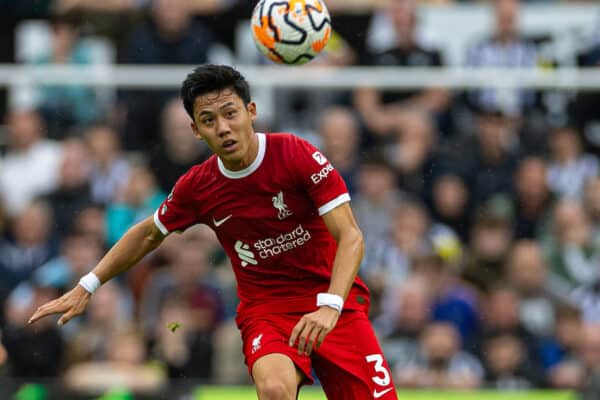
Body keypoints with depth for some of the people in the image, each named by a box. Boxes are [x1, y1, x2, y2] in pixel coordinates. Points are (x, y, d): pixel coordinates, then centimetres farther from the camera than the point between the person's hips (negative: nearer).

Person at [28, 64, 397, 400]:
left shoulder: (299, 156, -13)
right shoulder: (196, 187, -3)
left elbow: (350, 237, -18)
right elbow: (149, 234, 17)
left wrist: (329, 306, -33)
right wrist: (86, 287, 14)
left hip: (334, 302, 0)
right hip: (265, 310, 0)